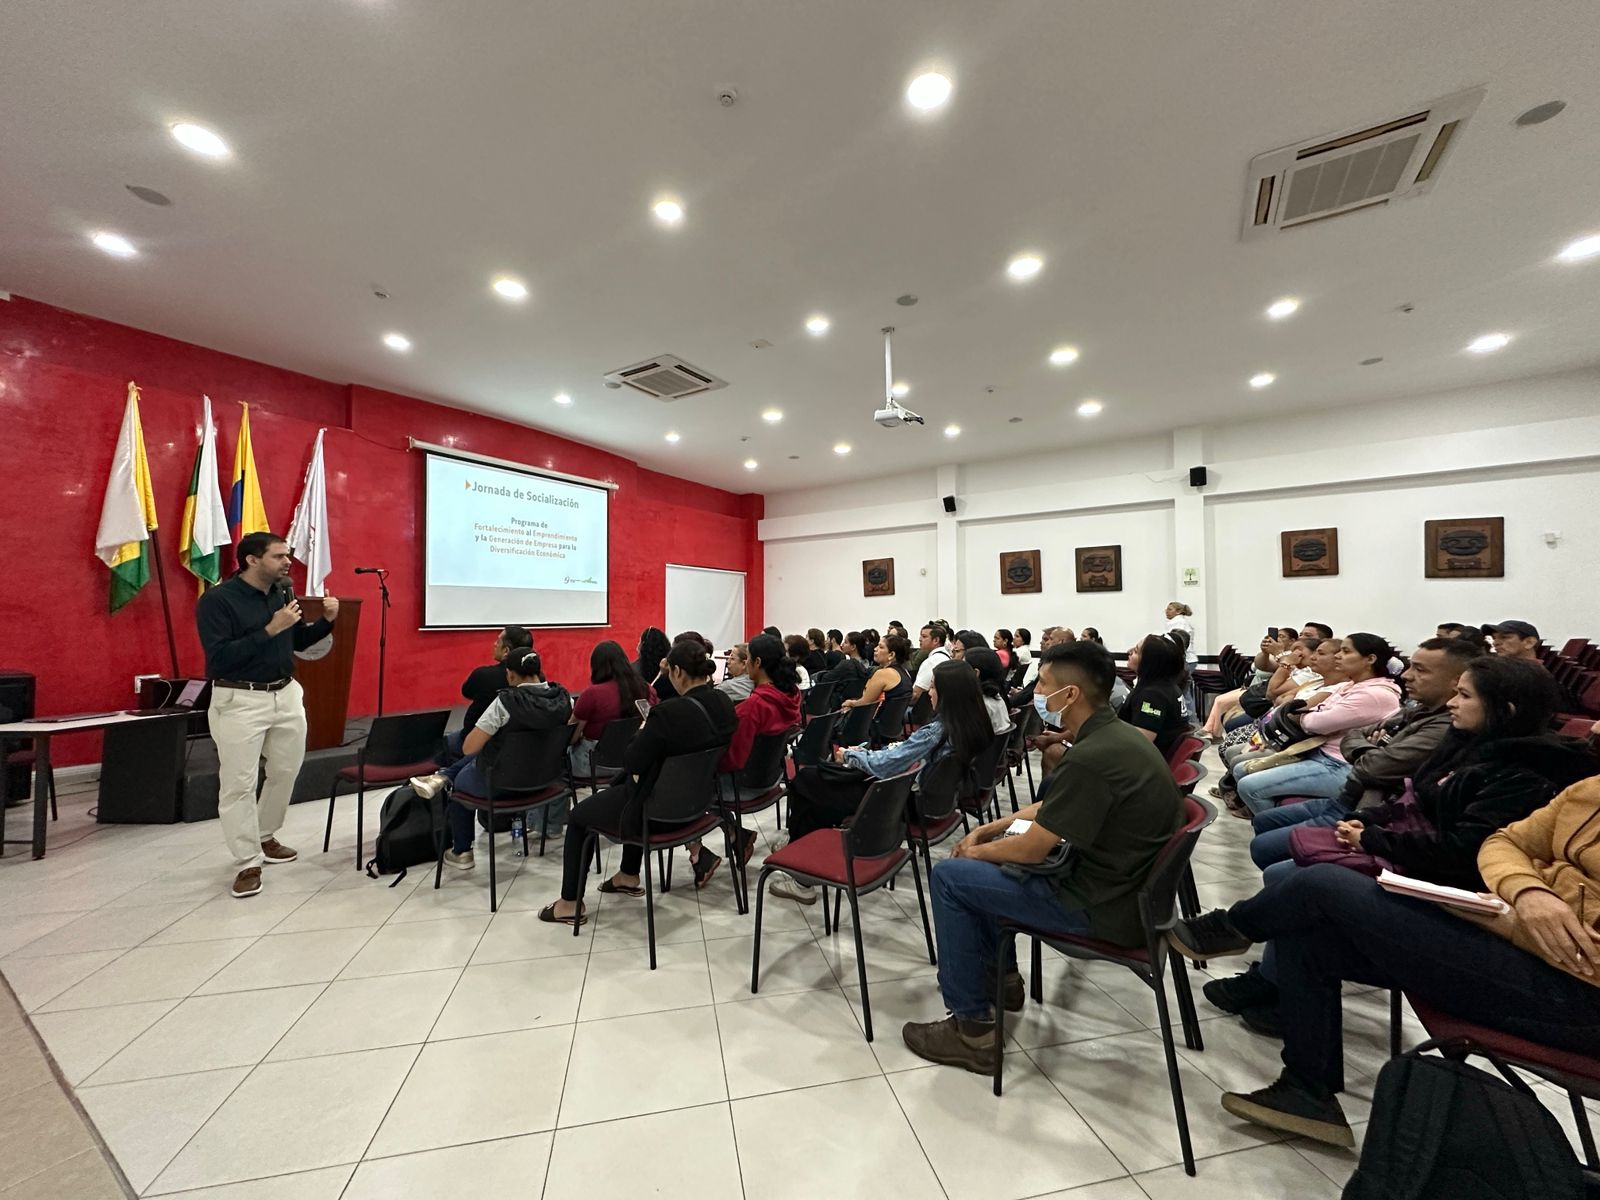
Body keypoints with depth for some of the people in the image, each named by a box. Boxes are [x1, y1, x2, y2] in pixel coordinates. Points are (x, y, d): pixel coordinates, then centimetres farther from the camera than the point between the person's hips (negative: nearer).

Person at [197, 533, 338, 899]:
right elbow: (219, 659, -21)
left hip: (287, 695, 6)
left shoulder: (283, 591, 4)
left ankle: (265, 837, 35)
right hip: (239, 701, -6)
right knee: (238, 784, 1)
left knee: (286, 773, 15)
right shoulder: (216, 600, -13)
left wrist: (327, 620, -4)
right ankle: (249, 863, 12)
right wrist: (270, 629, -26)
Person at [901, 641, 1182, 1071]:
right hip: (1126, 883, 9)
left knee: (948, 877, -4)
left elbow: (1031, 850, -21)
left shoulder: (1091, 757, -28)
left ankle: (973, 1029, 8)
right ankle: (1000, 976, 31)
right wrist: (991, 828, 9)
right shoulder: (1119, 735, 2)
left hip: (1105, 907, -9)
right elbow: (1051, 808, 14)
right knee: (987, 860, 19)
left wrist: (979, 851, -2)